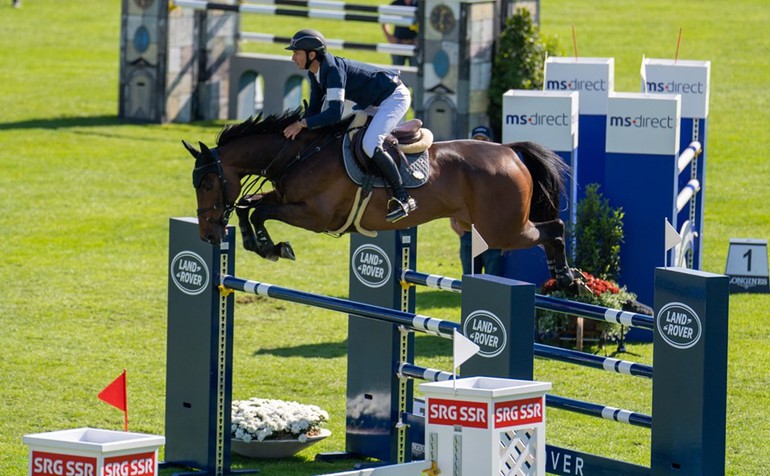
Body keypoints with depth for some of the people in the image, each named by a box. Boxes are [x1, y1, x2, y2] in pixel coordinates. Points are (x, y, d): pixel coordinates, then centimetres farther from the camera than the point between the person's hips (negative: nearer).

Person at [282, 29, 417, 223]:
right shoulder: (315, 73, 0)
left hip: (394, 97, -11)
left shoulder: (333, 70, -30)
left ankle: (403, 198, -21)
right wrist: (298, 127, -12)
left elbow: (335, 113, -37)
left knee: (370, 144, -27)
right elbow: (315, 109, 5)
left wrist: (302, 123, -36)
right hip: (373, 103, 11)